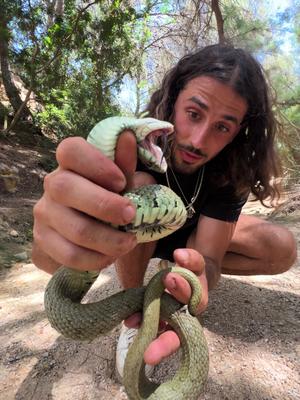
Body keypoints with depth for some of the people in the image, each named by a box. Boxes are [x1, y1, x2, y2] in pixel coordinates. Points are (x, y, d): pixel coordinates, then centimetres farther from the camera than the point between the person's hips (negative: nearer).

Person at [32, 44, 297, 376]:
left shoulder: (231, 169, -25)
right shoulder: (134, 141, -33)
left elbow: (208, 255, -30)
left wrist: (198, 271, -54)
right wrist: (56, 242, -66)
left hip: (190, 237, 3)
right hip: (135, 237, -2)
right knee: (139, 185, -35)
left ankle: (168, 268, 3)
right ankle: (133, 309, -14)